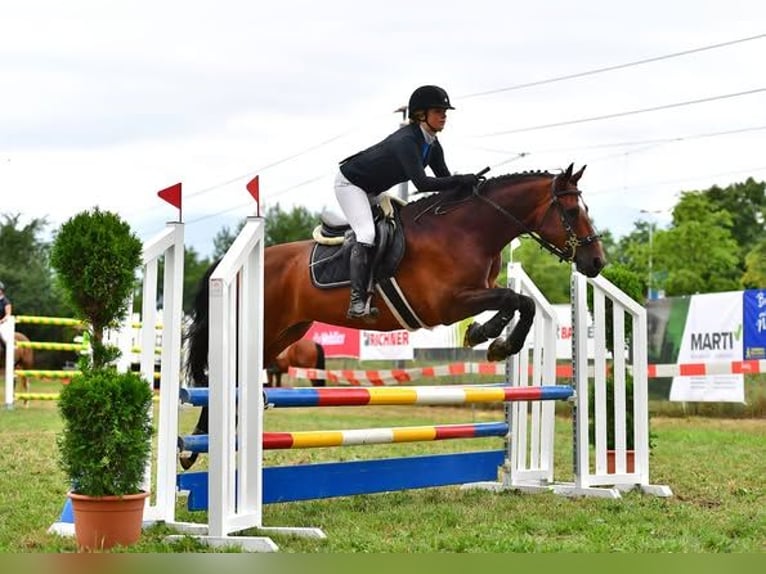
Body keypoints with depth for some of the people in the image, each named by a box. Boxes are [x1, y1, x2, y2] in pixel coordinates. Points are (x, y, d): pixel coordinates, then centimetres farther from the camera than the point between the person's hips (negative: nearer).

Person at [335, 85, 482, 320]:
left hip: (373, 191, 10)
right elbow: (422, 183, -42)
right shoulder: (406, 141, -33)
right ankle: (357, 302, -28)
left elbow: (444, 180, 0)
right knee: (366, 233, -25)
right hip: (350, 183, -10)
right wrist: (462, 180, -43)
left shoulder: (432, 145, -4)